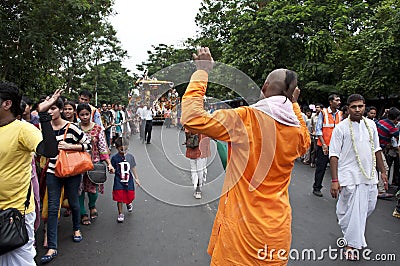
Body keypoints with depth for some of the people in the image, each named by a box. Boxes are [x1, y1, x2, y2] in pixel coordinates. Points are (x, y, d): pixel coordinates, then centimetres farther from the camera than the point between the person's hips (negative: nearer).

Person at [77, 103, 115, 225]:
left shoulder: (97, 129, -1)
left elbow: (103, 148, -1)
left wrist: (109, 164, -6)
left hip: (94, 163, 0)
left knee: (93, 189, 0)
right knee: (80, 189, 5)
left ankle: (92, 206, 34)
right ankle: (83, 214, 27)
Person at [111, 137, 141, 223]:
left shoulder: (130, 156, -1)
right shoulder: (114, 158, -7)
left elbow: (133, 168, 6)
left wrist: (136, 178, 8)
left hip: (128, 180, 2)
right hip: (119, 181, -2)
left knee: (130, 197, 10)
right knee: (119, 198, 2)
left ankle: (129, 204, 47)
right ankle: (120, 214, 20)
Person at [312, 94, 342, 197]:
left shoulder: (340, 114, 6)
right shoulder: (323, 112, -3)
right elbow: (318, 129, -5)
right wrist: (323, 144, -11)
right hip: (324, 145, -3)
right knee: (321, 167, 5)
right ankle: (316, 188, 18)